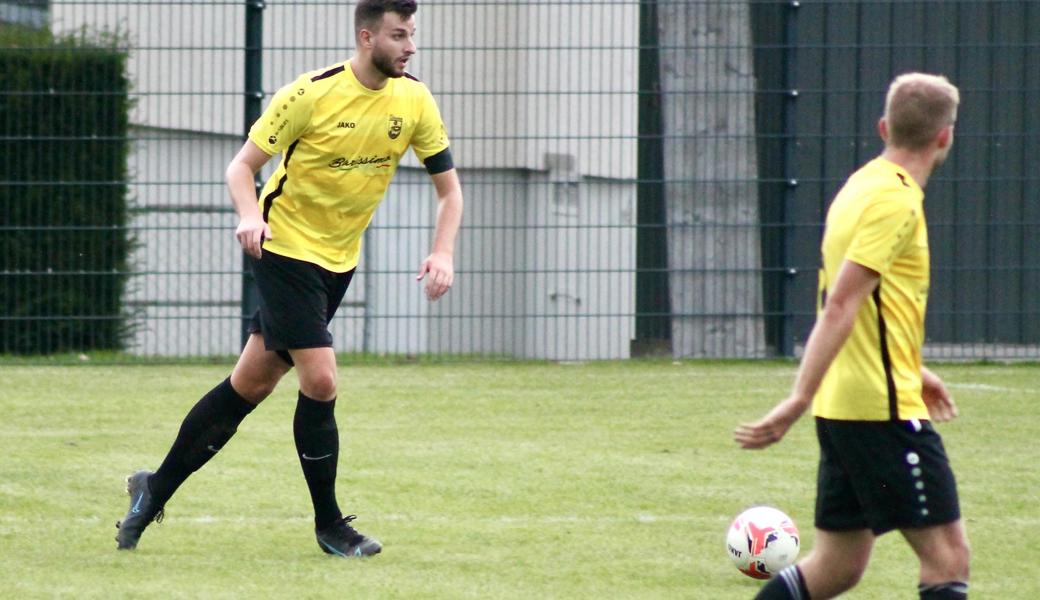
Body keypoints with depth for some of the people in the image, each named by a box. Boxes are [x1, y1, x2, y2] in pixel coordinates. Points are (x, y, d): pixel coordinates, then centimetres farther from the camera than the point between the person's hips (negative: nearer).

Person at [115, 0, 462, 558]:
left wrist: (443, 253, -14)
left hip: (339, 259, 6)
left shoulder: (414, 100, -4)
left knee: (251, 384, 9)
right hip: (286, 245, -6)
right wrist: (250, 216, -31)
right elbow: (241, 166, -10)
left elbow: (448, 188, 3)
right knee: (320, 381, -15)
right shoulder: (311, 95, -17)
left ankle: (156, 488, 22)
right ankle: (329, 525, 1)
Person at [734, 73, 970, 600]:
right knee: (947, 556, -5)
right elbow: (840, 307, -21)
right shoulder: (895, 201, -14)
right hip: (885, 411, -10)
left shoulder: (865, 186, 15)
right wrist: (799, 401, -25)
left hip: (843, 407, 10)